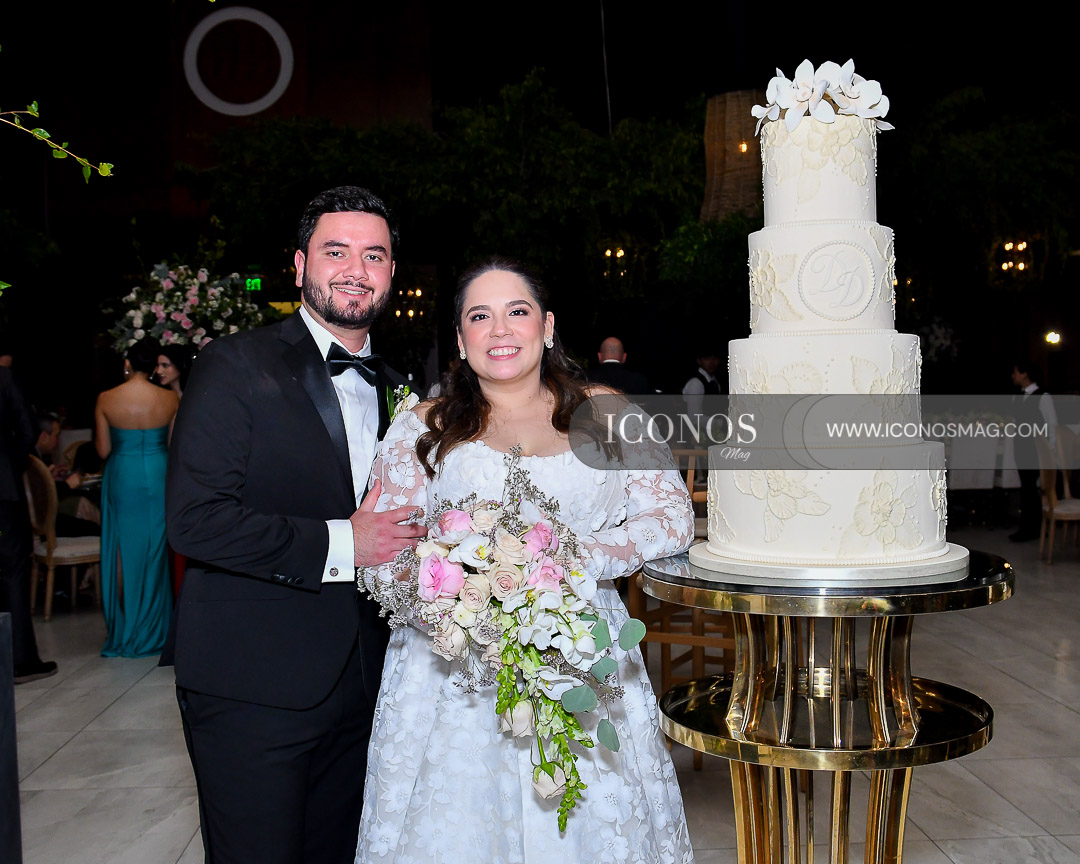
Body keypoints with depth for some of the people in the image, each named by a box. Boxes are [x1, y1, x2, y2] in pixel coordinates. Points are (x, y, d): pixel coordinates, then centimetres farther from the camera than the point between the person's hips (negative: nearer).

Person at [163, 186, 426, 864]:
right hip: (253, 686, -6)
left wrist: (405, 546, 3)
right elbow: (194, 520, -19)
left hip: (361, 682, 6)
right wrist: (340, 544, -20)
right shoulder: (237, 366, -9)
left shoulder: (392, 388, 12)